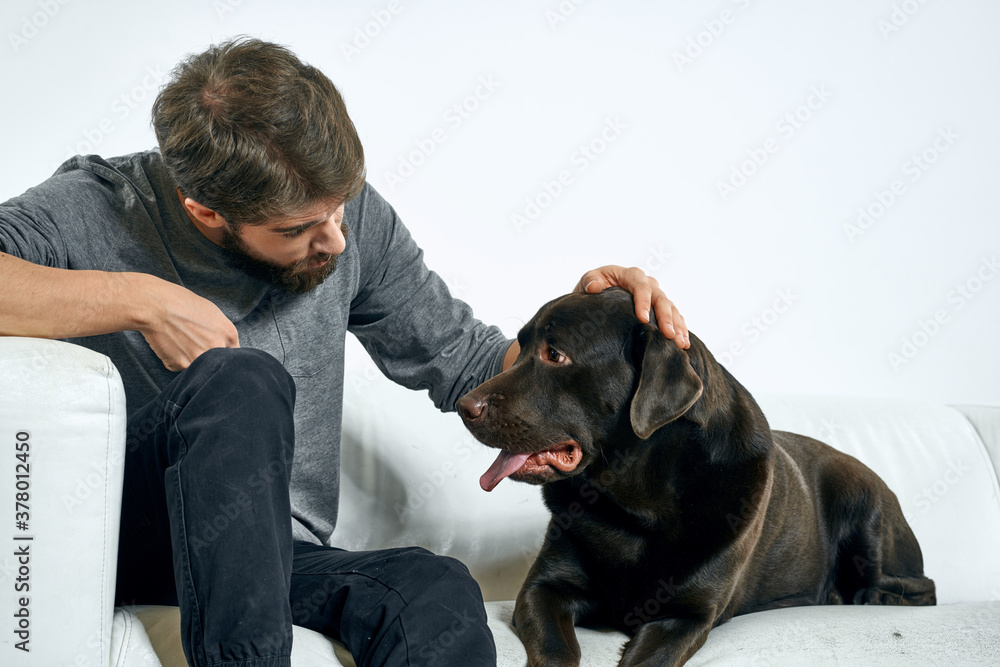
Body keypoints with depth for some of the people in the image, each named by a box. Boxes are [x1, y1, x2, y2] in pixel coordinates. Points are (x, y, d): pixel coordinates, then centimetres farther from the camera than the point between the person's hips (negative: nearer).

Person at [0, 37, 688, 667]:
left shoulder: (347, 213, 2)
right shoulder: (93, 210, -9)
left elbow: (467, 363, 11)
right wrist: (139, 299, -28)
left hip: (281, 560, 3)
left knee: (438, 593, -30)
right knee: (244, 381, -33)